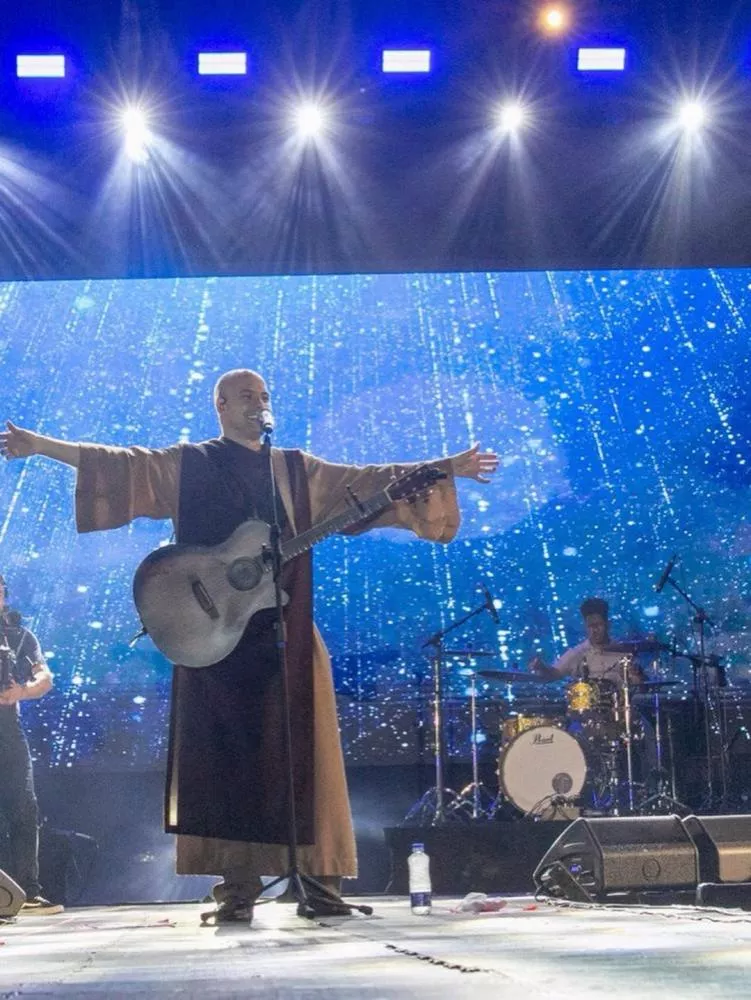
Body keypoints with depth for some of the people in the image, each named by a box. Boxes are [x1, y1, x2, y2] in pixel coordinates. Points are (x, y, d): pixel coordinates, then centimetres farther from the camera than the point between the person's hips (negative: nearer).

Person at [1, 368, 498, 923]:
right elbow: (120, 465, -1)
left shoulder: (298, 470, 19)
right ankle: (237, 886, -4)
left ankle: (317, 878, 0)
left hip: (285, 634, 3)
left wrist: (446, 469, 12)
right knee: (226, 755, -6)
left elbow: (368, 481, 18)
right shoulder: (189, 464, 10)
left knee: (296, 754, -2)